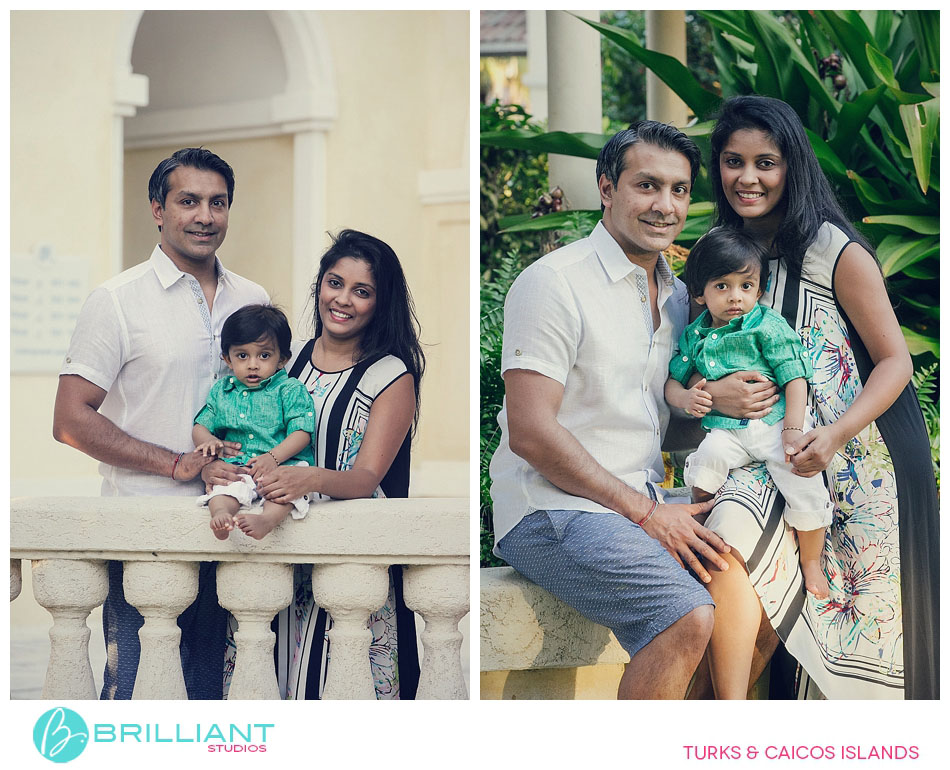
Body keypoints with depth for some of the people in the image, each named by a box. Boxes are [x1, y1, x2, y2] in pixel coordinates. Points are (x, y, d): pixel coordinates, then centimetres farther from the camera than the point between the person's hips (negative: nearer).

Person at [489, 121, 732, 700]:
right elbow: (531, 434, -17)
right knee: (688, 618, -28)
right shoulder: (555, 283, -10)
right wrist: (644, 512, -16)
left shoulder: (677, 295, 17)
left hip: (646, 507, 8)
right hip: (553, 508, -8)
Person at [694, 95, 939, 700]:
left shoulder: (835, 251, -8)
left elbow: (895, 360, -7)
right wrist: (711, 394, -7)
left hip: (862, 454, -4)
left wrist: (837, 434, -22)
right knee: (728, 536, -24)